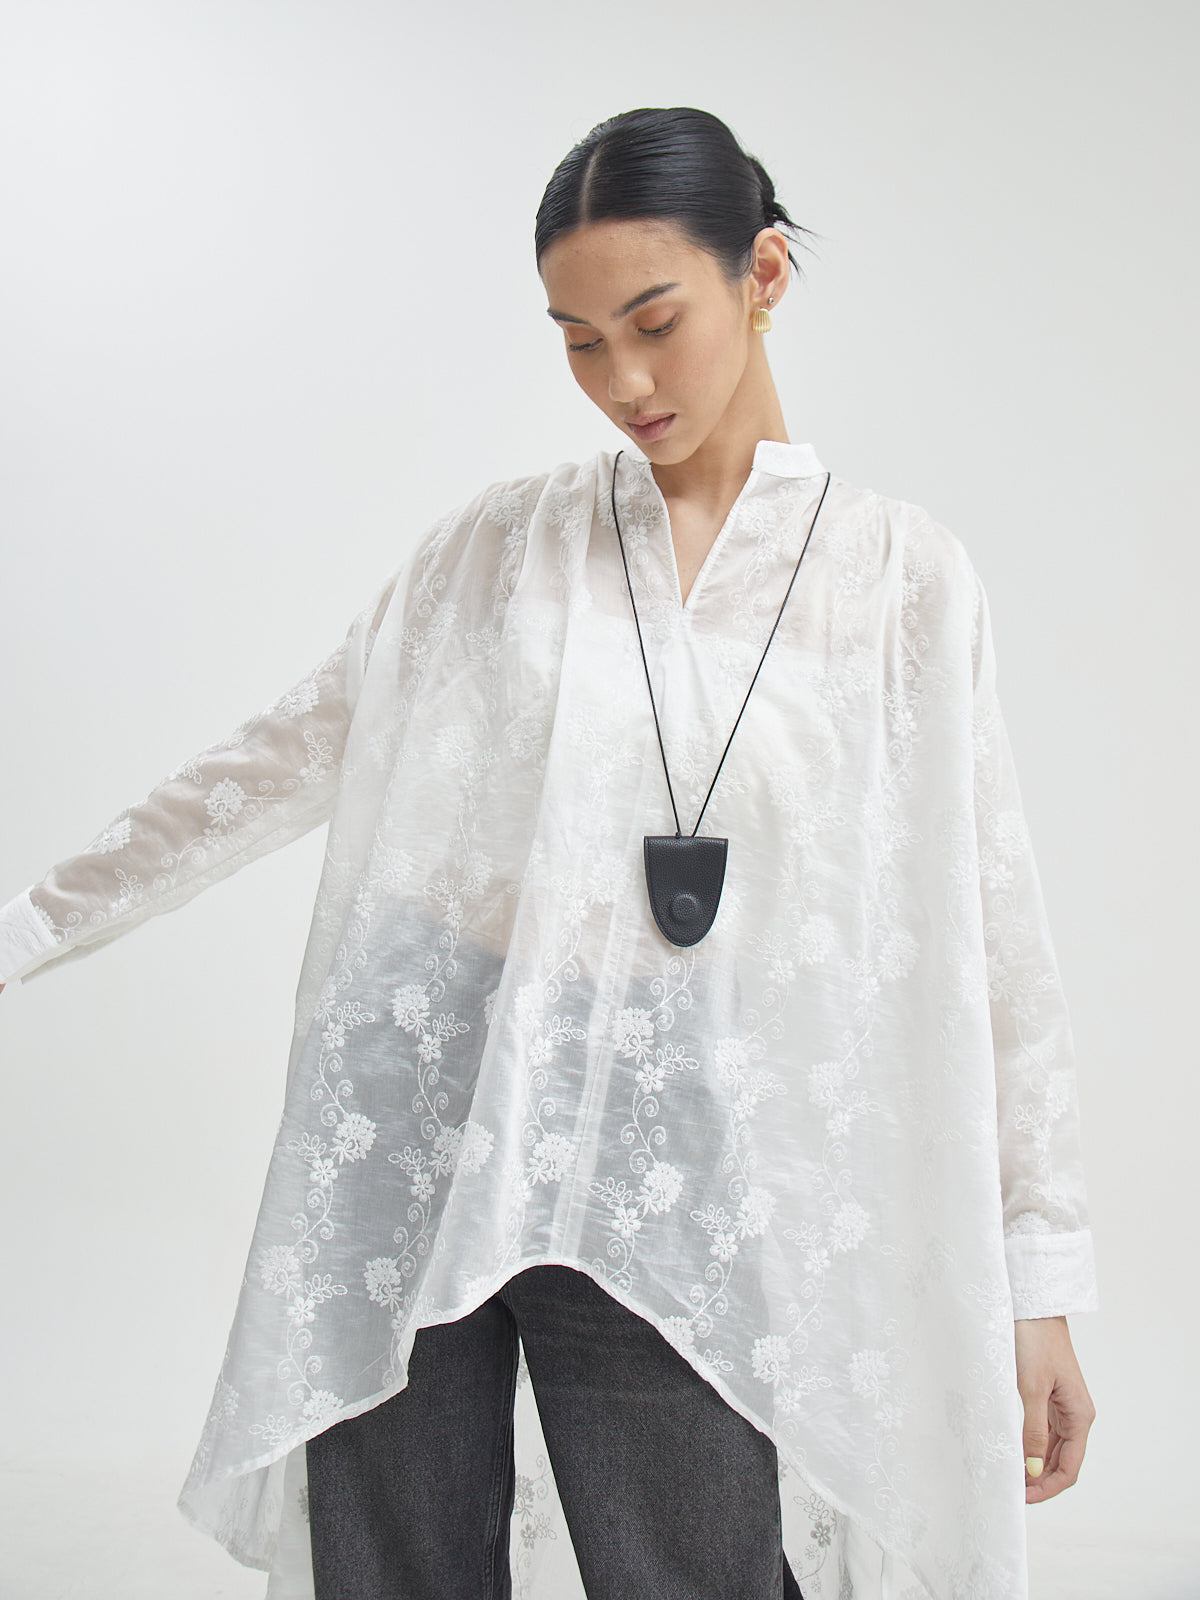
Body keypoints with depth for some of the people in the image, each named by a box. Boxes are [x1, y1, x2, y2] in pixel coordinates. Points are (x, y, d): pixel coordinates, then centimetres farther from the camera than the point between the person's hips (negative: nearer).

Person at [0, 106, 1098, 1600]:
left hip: (671, 1175, -1)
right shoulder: (494, 544, 7)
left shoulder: (900, 574, 3)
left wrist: (1041, 1281, 0)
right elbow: (273, 765, 13)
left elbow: (990, 937, 2)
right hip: (414, 1131, 2)